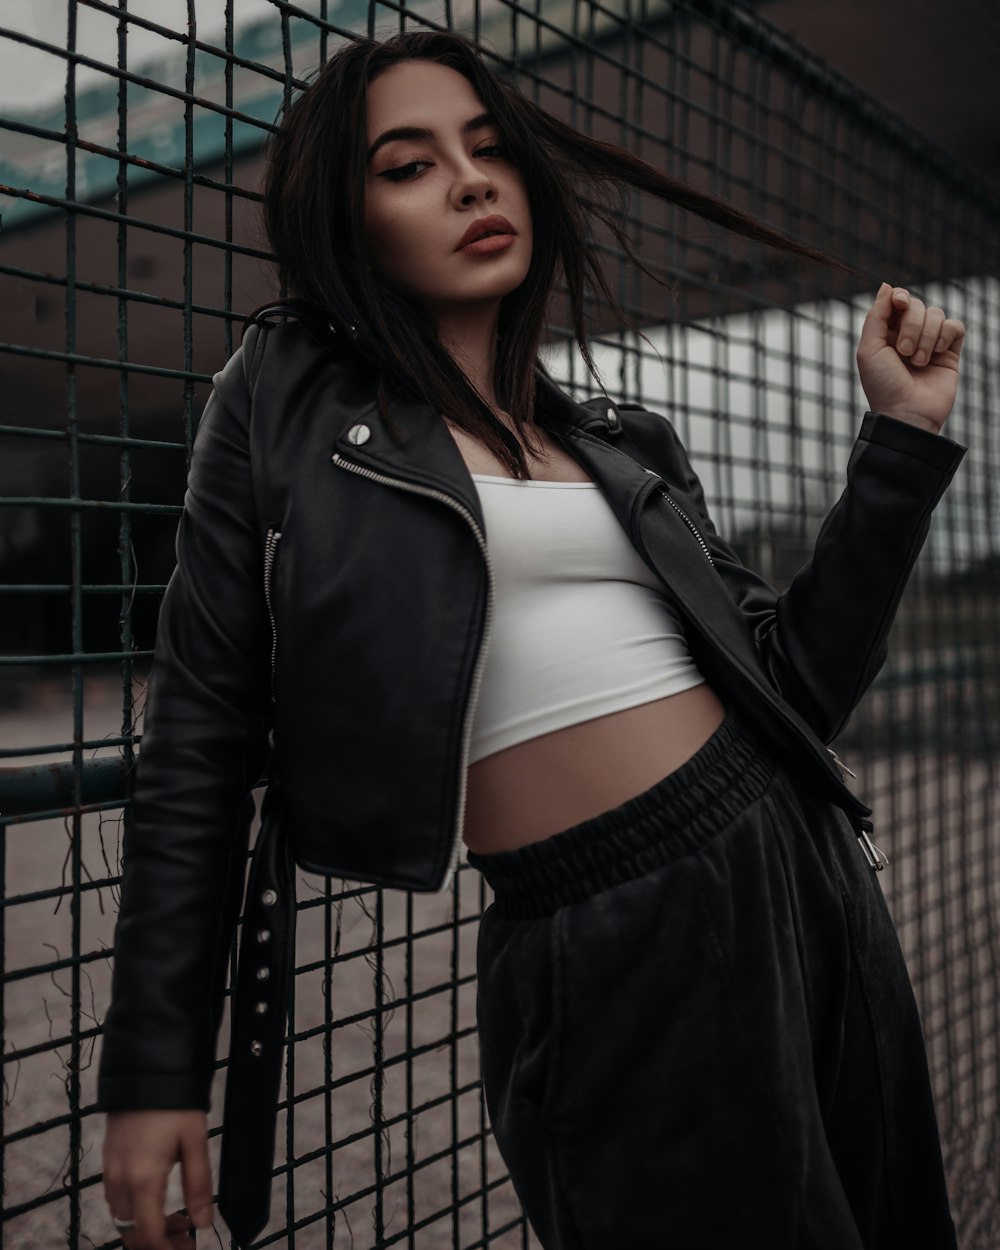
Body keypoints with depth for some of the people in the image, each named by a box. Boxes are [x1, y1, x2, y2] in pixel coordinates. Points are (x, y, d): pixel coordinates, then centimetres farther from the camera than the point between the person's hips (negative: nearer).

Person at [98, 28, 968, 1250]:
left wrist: (903, 431, 7)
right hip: (602, 960, -5)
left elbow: (792, 678, 11)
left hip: (801, 886, 6)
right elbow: (203, 738, -1)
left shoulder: (629, 446, 12)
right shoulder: (286, 397, 1)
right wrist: (156, 1073, -3)